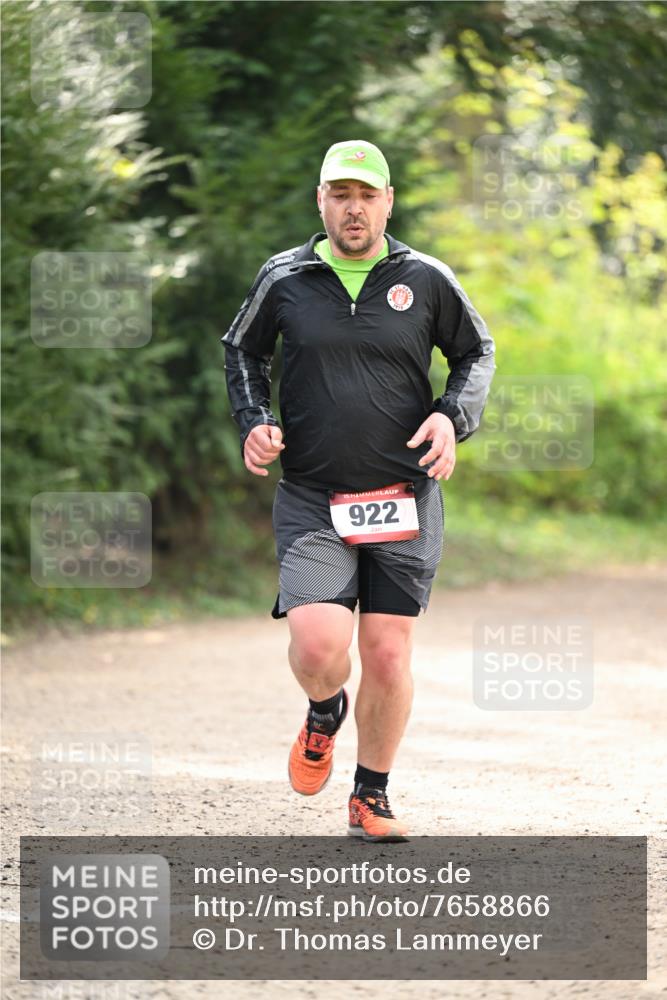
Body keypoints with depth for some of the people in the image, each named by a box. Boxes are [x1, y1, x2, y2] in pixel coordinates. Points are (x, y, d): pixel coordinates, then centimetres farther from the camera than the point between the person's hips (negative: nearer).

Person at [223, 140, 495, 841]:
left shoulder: (427, 280, 3)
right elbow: (242, 350, 19)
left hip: (406, 500, 1)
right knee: (318, 644, -18)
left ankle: (370, 798, 18)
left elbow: (477, 353, 16)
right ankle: (324, 712, 19)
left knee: (388, 655, 0)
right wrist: (253, 421, 3)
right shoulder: (284, 278, 4)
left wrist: (453, 417, -2)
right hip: (310, 500, -1)